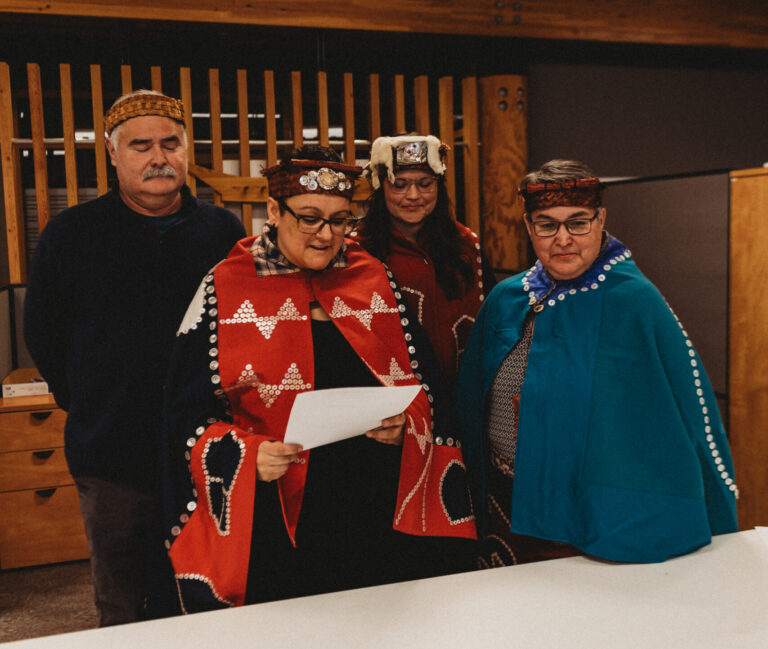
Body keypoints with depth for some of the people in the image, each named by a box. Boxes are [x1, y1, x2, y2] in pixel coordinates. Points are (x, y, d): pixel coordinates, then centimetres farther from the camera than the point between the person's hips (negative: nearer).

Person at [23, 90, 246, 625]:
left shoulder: (224, 231, 3)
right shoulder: (70, 234, 1)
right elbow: (42, 334, 11)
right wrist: (88, 404, 8)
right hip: (112, 459, -1)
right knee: (122, 612, 10)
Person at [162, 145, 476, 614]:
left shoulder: (374, 281, 9)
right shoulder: (224, 292, 0)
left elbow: (424, 386, 11)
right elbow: (190, 413, -1)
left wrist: (406, 424, -9)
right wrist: (247, 456, -18)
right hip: (275, 522, -2)